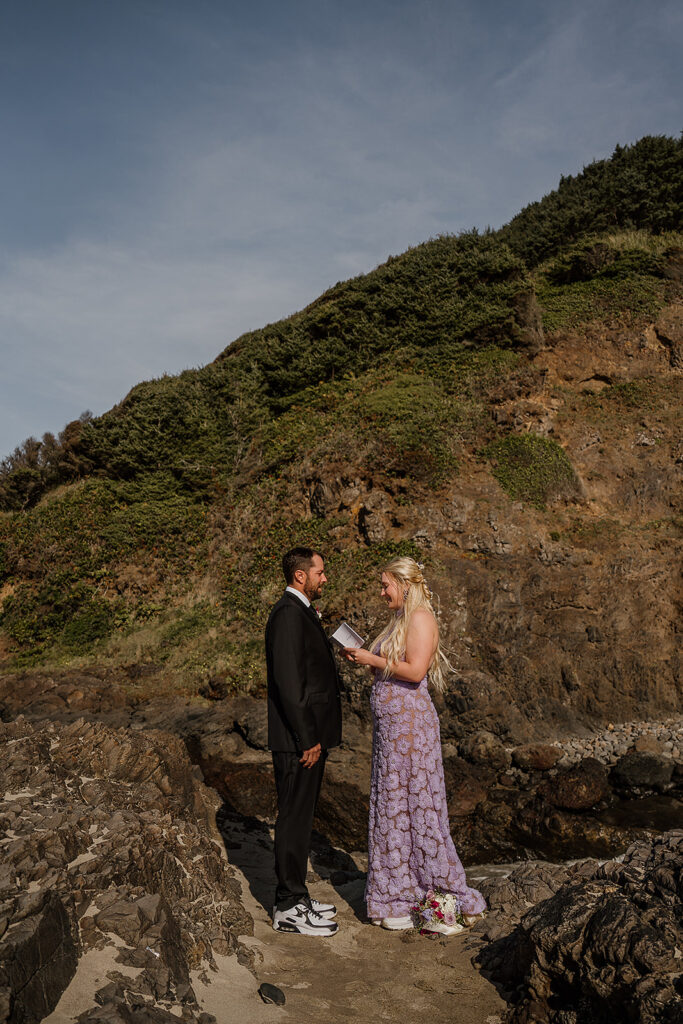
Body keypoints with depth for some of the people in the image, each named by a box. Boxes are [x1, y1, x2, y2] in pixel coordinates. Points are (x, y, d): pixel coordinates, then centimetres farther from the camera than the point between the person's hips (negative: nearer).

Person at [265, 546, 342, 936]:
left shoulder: (303, 612, 15)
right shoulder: (288, 614, -18)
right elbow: (289, 682, -23)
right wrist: (308, 740, -21)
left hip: (310, 735, 10)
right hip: (298, 741, -10)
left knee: (302, 817, 18)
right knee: (294, 820, 0)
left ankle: (296, 896, 30)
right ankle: (289, 909, 12)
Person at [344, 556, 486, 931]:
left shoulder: (421, 618, -13)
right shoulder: (399, 619, 16)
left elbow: (415, 670, -22)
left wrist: (373, 660, -16)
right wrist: (362, 657, 7)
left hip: (410, 724, -10)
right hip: (390, 723, 10)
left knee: (415, 807, -1)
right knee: (392, 806, 14)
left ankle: (447, 900, 13)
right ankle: (399, 893, 26)